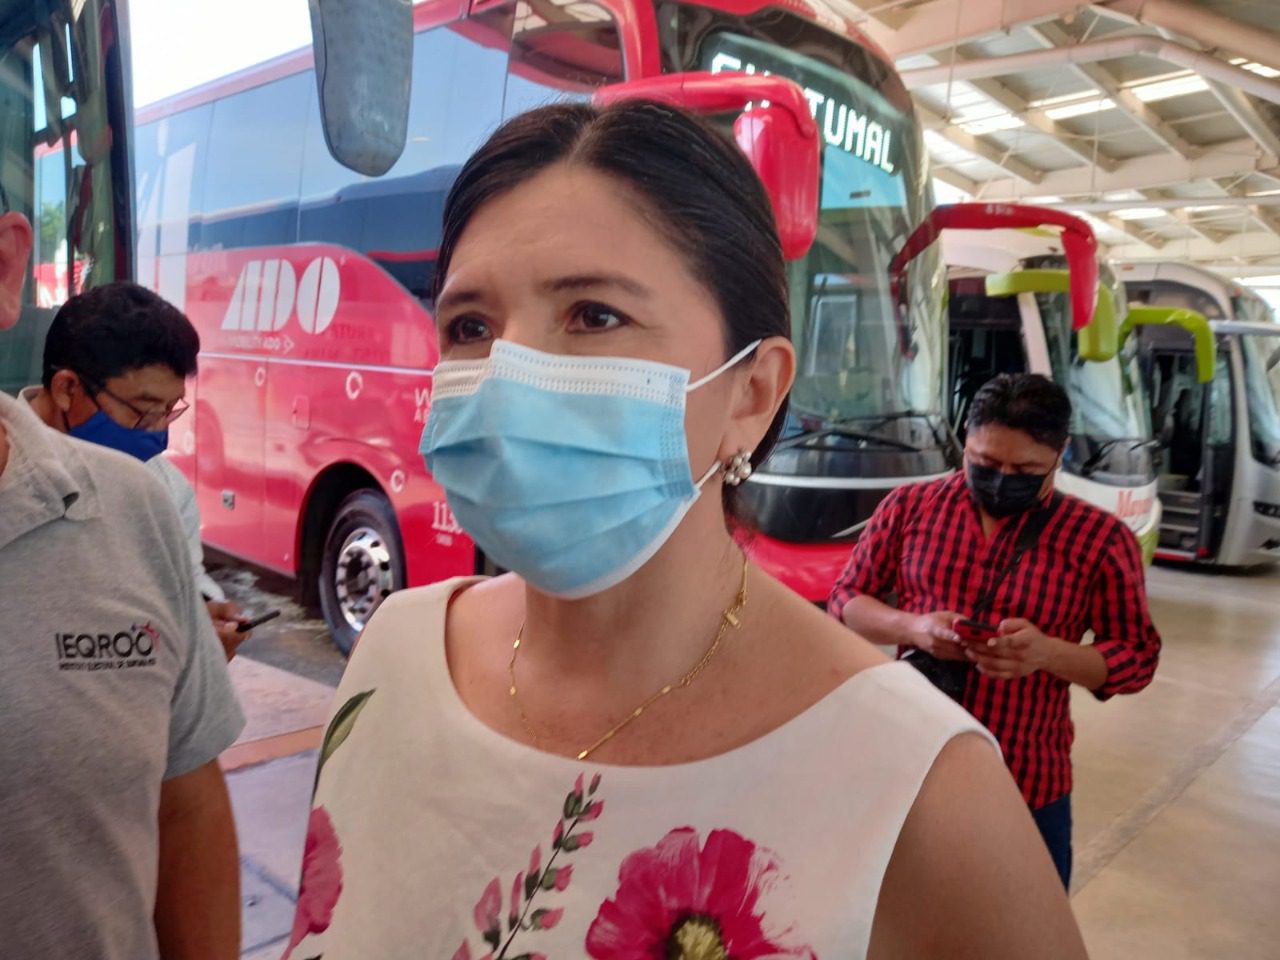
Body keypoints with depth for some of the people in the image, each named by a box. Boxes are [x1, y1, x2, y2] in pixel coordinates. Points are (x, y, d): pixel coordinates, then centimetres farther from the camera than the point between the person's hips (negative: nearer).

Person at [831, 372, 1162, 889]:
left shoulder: (1101, 539, -6)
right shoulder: (909, 507, -3)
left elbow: (1138, 658, -1)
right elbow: (845, 599, 4)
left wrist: (1047, 652, -21)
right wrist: (912, 626, -17)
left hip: (1028, 785, -1)